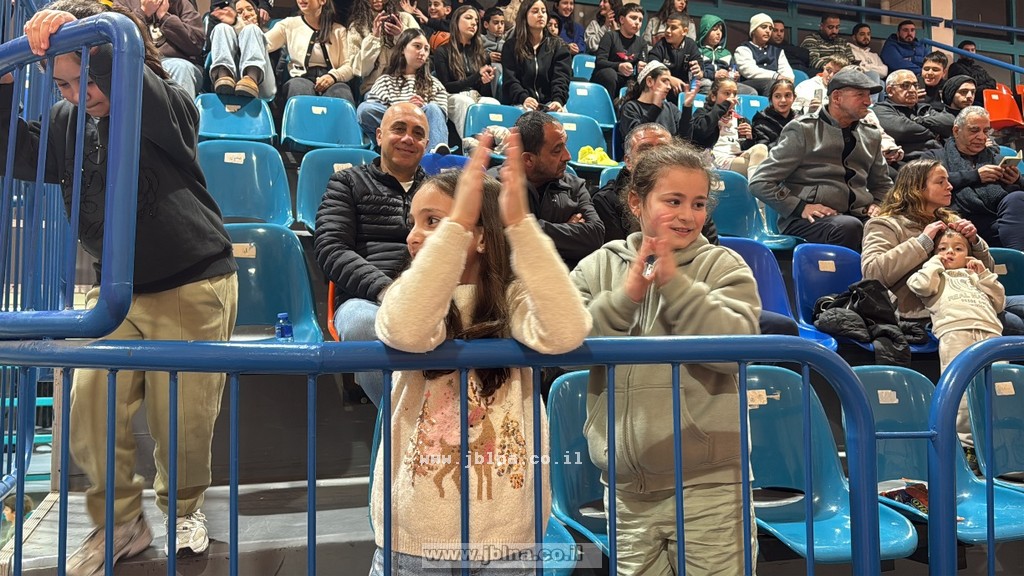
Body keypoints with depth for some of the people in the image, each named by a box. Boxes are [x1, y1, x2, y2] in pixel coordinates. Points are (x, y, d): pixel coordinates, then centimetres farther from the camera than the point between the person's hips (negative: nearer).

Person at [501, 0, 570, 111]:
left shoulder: (558, 46, 13)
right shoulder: (511, 46, 10)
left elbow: (561, 78, -1)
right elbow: (510, 79, -2)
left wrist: (558, 100, -24)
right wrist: (523, 98, -24)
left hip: (549, 104, 1)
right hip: (519, 103, -1)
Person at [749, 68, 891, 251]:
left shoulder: (872, 136, 18)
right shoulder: (803, 130, 1)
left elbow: (883, 185, 33)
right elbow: (760, 183, -4)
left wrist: (876, 205, 11)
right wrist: (801, 208, -13)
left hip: (859, 216, 5)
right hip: (806, 221, -5)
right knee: (849, 226, -36)